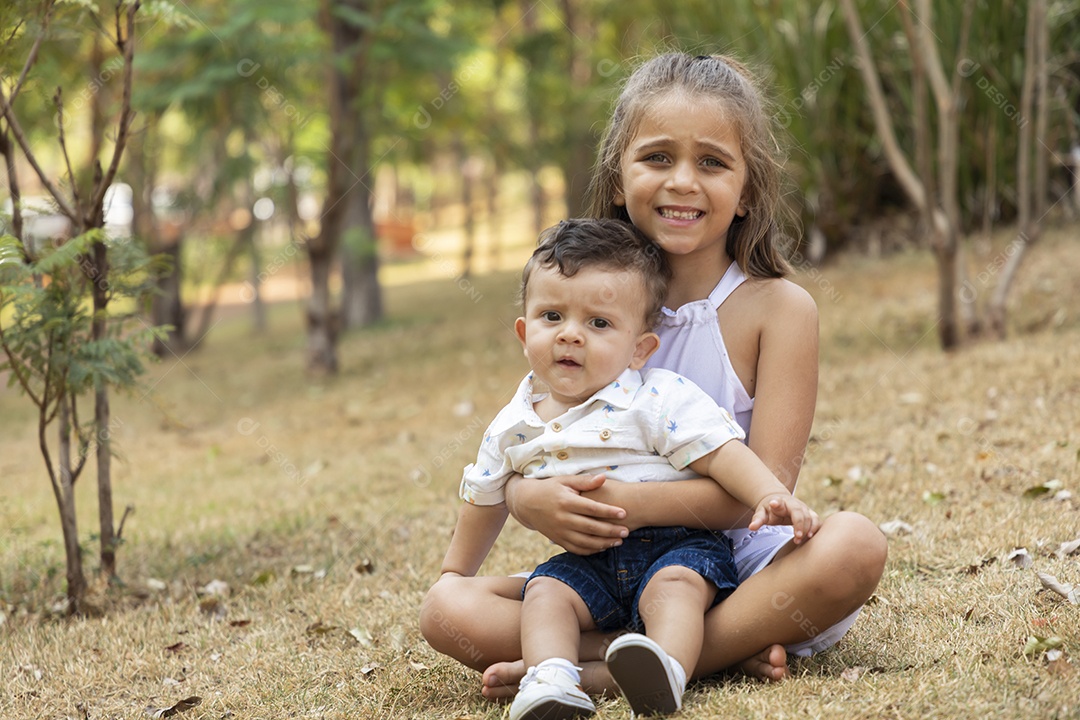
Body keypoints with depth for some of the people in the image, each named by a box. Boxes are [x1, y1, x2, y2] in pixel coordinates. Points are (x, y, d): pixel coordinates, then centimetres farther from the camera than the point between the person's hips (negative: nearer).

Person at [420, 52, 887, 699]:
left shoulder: (778, 307, -5)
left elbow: (767, 484, -15)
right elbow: (517, 463, 3)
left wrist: (636, 503, -29)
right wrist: (532, 500, -22)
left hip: (741, 573, -3)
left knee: (855, 545, -33)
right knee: (447, 609, -18)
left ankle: (611, 671, -29)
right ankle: (726, 652, -22)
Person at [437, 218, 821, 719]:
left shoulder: (659, 400, -8)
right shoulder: (512, 429, 7)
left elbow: (720, 452, -13)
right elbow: (484, 501, 21)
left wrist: (770, 496, -29)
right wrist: (453, 575, 28)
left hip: (675, 546, -4)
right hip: (586, 562, 4)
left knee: (674, 583, -32)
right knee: (545, 591, -22)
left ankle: (665, 669, -54)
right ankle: (551, 678, -42)